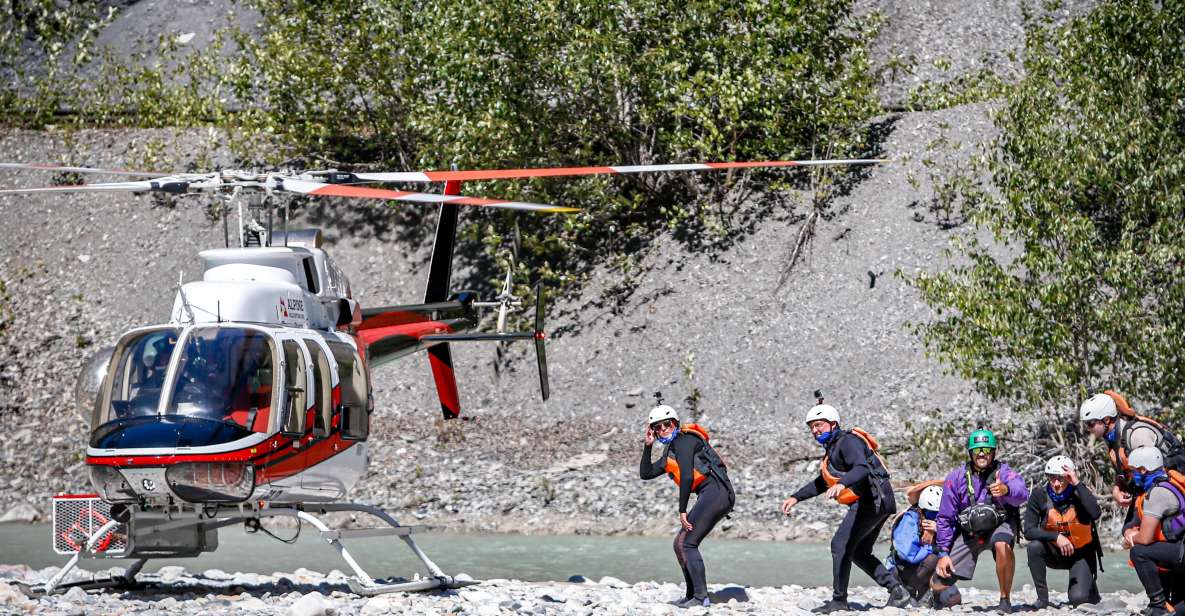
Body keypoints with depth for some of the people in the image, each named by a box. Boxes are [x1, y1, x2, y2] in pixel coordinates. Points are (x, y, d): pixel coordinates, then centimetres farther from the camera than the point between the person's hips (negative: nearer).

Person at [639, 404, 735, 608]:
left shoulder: (683, 441, -7)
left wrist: (682, 511, -13)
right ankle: (691, 595, 16)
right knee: (680, 543, 13)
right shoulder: (670, 451, 23)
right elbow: (646, 473, 26)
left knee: (687, 543, -14)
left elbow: (687, 476, -15)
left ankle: (701, 597, -17)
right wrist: (648, 445, 18)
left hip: (715, 491, -10)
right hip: (710, 497, 10)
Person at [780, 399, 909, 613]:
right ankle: (896, 590, 11)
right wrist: (795, 498, 24)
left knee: (841, 545, -11)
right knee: (859, 553, 16)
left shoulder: (847, 441, -12)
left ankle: (839, 600, -9)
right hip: (876, 504, 11)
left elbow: (862, 468, -30)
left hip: (872, 499, -11)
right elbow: (822, 483, 32)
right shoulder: (832, 447, 22)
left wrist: (842, 484, -48)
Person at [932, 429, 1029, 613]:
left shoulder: (1003, 472, -17)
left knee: (1002, 545, -41)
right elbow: (945, 518, -1)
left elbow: (1022, 494, -39)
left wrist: (1006, 489, -62)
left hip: (999, 525, -2)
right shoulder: (956, 478, -9)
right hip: (967, 532, 2)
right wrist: (943, 553, -6)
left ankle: (1005, 600, -22)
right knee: (939, 586, -5)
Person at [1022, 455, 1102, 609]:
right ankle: (1042, 597, -14)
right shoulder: (1040, 497, -12)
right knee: (1034, 547, -30)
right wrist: (1056, 537, -32)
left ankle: (1089, 587, 19)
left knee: (1078, 598, -20)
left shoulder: (1080, 493, -14)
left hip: (1080, 554, -2)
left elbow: (1096, 514, -35)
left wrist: (1077, 484, -31)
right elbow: (1028, 531, -18)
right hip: (1054, 553, 2)